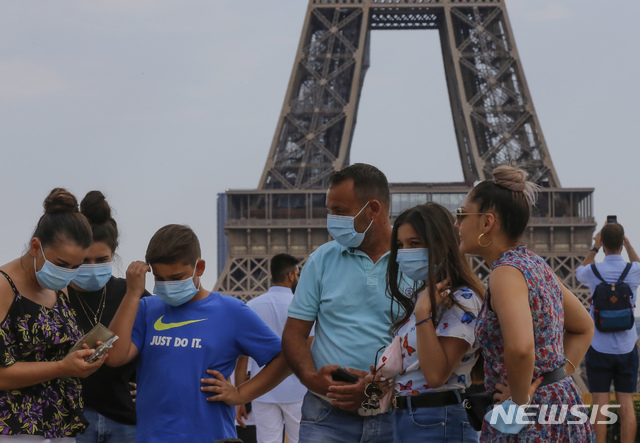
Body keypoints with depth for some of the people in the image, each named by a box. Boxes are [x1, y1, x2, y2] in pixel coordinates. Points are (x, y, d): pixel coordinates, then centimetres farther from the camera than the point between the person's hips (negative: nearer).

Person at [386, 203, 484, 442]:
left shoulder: (462, 301, -12)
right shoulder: (416, 298, 14)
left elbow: (436, 375, -21)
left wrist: (423, 313, -22)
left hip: (437, 423, -8)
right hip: (403, 418, 8)